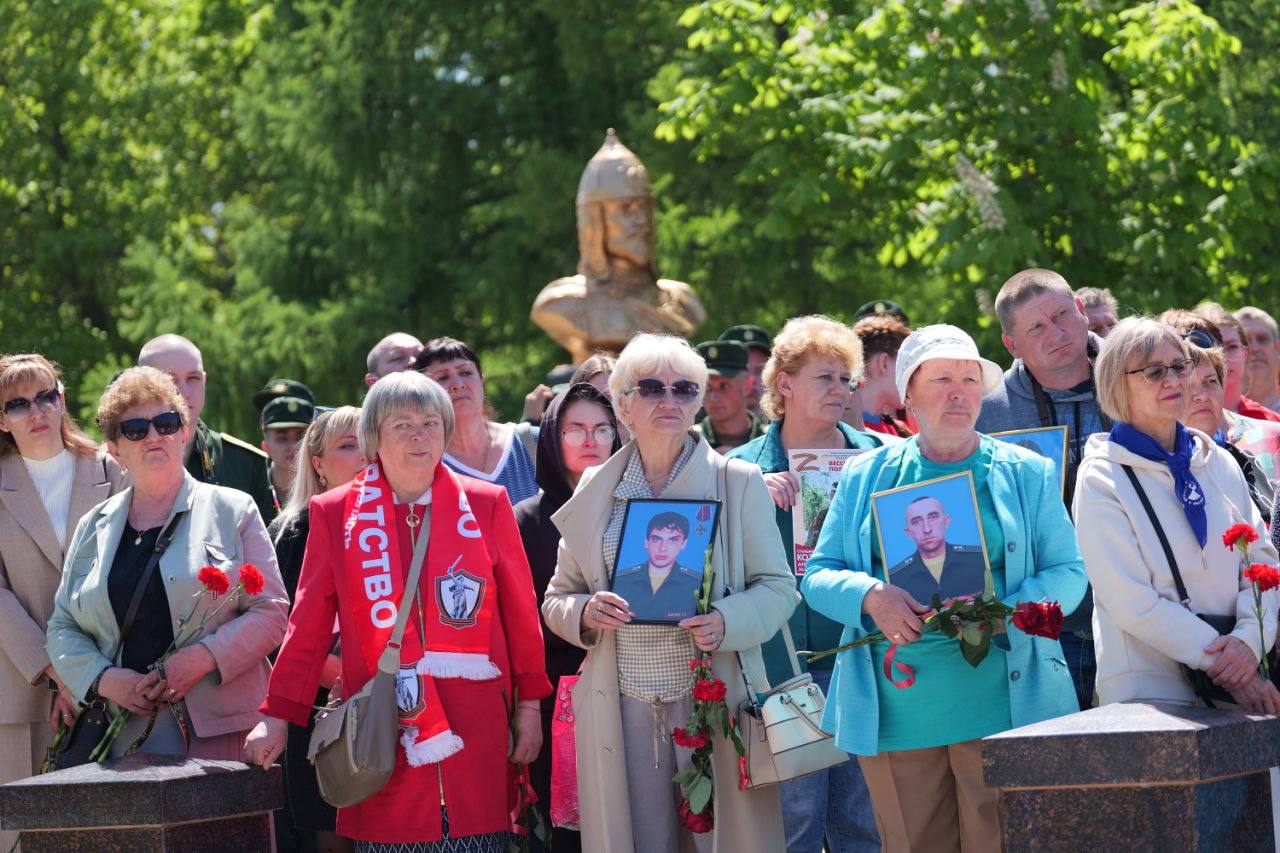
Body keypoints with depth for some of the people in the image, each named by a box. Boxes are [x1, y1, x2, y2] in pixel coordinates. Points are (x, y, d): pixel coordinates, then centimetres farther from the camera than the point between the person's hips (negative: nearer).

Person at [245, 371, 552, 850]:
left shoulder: (486, 505, 7)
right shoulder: (334, 513, 6)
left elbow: (519, 611, 10)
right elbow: (309, 625, 6)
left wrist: (529, 705, 7)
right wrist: (277, 717, 2)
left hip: (474, 729, 0)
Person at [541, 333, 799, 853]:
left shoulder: (739, 482, 5)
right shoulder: (596, 490, 11)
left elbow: (778, 588, 3)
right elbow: (556, 600, 14)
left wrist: (726, 621, -17)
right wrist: (585, 612, -10)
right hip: (622, 710, 2)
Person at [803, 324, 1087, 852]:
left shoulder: (1026, 474, 8)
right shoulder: (867, 477, 12)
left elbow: (1068, 573, 3)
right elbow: (818, 576, 9)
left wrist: (1002, 612, -16)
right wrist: (870, 596, -14)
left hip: (1001, 706, -2)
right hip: (894, 718, 2)